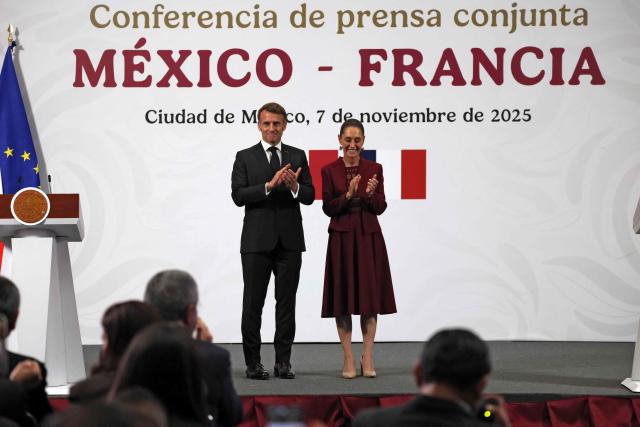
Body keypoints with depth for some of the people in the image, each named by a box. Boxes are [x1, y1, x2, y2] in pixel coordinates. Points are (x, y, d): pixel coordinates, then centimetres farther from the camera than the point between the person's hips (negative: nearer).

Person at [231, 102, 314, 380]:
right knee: (253, 304, 1)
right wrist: (269, 185, -19)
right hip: (256, 241, -2)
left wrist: (294, 186, -18)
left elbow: (309, 196, 3)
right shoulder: (245, 157, 3)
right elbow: (238, 196, -8)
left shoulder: (297, 157, 9)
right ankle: (253, 362, 6)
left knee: (287, 303, 5)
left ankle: (283, 361, 10)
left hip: (289, 240, 2)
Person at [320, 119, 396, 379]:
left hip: (369, 237, 1)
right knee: (343, 298, 0)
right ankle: (348, 359, 6)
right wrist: (349, 194, -19)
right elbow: (328, 208, -3)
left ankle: (367, 358, 7)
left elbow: (381, 207, 1)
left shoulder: (374, 169, 4)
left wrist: (371, 194, -19)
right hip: (341, 238, -1)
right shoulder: (329, 171, 2)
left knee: (370, 297, 1)